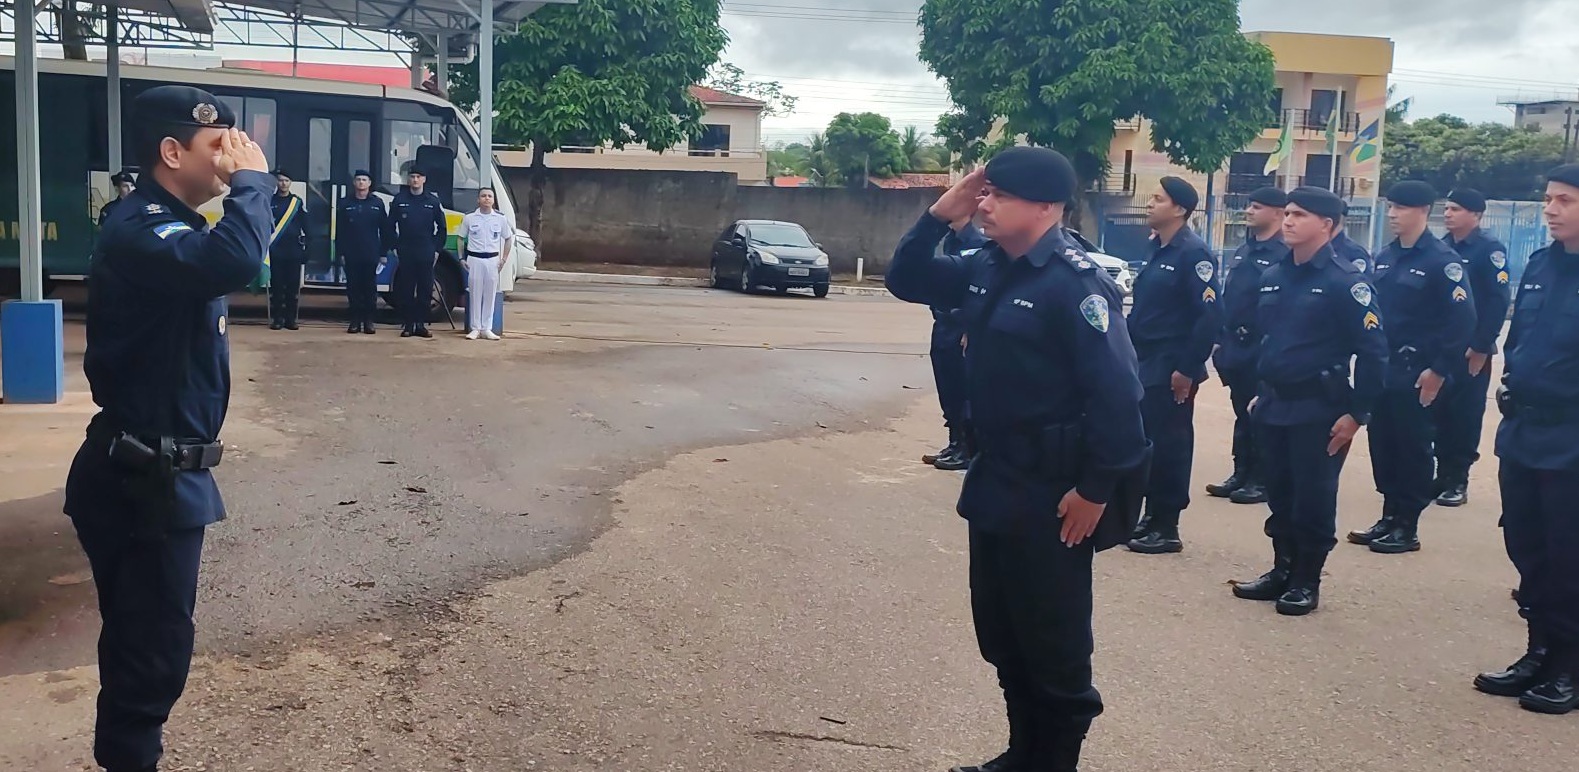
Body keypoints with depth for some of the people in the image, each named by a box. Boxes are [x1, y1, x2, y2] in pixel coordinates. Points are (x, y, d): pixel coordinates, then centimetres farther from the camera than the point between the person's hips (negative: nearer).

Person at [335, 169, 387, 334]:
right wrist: (340, 252, -2)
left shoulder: (377, 203, 6)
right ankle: (355, 320, 8)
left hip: (371, 254, 0)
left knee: (370, 287, 2)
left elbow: (384, 229, 5)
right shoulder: (345, 203, 6)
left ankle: (368, 320, 7)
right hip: (351, 254, 0)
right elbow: (339, 230, 4)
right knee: (353, 286, 2)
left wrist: (383, 252, 0)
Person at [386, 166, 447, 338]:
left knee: (425, 290, 1)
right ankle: (408, 324, 7)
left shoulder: (433, 201, 5)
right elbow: (390, 226, 8)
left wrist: (437, 249, 4)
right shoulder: (399, 200, 5)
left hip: (426, 255, 0)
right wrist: (395, 247, 2)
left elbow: (442, 228, 9)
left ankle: (421, 324, 9)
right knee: (405, 290, 1)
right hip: (405, 254, 0)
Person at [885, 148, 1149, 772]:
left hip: (1051, 492, -9)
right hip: (995, 478, 9)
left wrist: (1096, 489, -21)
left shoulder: (1075, 282, -19)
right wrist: (939, 217, 0)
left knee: (1053, 642, 5)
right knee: (999, 631, 18)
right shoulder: (987, 267, 7)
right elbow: (906, 281, 16)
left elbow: (1116, 391, -23)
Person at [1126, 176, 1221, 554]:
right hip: (1145, 366, 9)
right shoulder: (1156, 249, 13)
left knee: (1169, 446, -1)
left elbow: (1210, 315, -19)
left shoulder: (1194, 253, -14)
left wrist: (1188, 369, -18)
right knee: (1146, 442, 13)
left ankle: (1167, 528, 8)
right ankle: (1151, 517, 24)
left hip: (1172, 370, -9)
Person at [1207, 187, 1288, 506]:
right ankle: (1241, 475, 22)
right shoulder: (1242, 252, 15)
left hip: (1262, 353, -8)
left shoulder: (1284, 255, -12)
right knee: (1243, 414, 14)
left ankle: (1261, 480, 10)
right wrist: (1220, 341, 13)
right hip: (1235, 350, 8)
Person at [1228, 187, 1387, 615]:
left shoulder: (1345, 281, -12)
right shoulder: (1271, 277, 9)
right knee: (1279, 495, 14)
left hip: (1319, 411, -6)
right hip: (1274, 407, 6)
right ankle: (1282, 570, 26)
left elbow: (1373, 352, -13)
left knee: (1313, 500, 3)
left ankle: (1307, 582, 15)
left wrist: (1356, 412, -15)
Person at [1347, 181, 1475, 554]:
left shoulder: (1442, 260, -11)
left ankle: (1407, 528, 11)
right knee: (1382, 444, 11)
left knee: (1412, 448, 2)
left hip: (1416, 373, -7)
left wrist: (1439, 370, -16)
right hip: (1381, 368, 7)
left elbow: (1462, 319, -15)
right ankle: (1389, 518, 21)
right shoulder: (1384, 257, 10)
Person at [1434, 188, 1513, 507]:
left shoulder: (1490, 250, -8)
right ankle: (1442, 475, 16)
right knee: (1439, 411, 7)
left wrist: (1480, 346, -16)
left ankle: (1458, 482, 10)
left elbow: (1499, 301, -13)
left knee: (1465, 415, 2)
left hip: (1471, 350, -5)